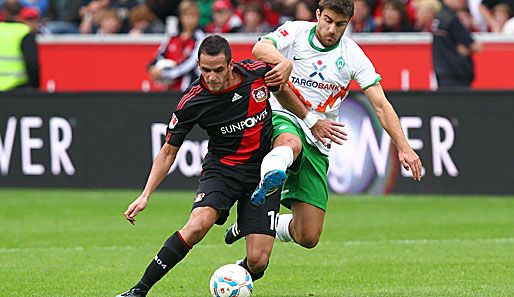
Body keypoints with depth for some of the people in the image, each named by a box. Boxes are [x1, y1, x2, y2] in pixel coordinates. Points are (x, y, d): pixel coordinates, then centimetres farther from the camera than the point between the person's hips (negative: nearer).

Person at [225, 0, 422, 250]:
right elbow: (260, 49, -23)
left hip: (317, 143, 3)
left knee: (308, 238, -4)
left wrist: (404, 147, -11)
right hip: (283, 119, -3)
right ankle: (270, 177, -75)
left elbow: (381, 106, 2)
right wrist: (285, 63, -45)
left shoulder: (353, 56, 4)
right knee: (291, 143, -43)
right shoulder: (295, 32, -2)